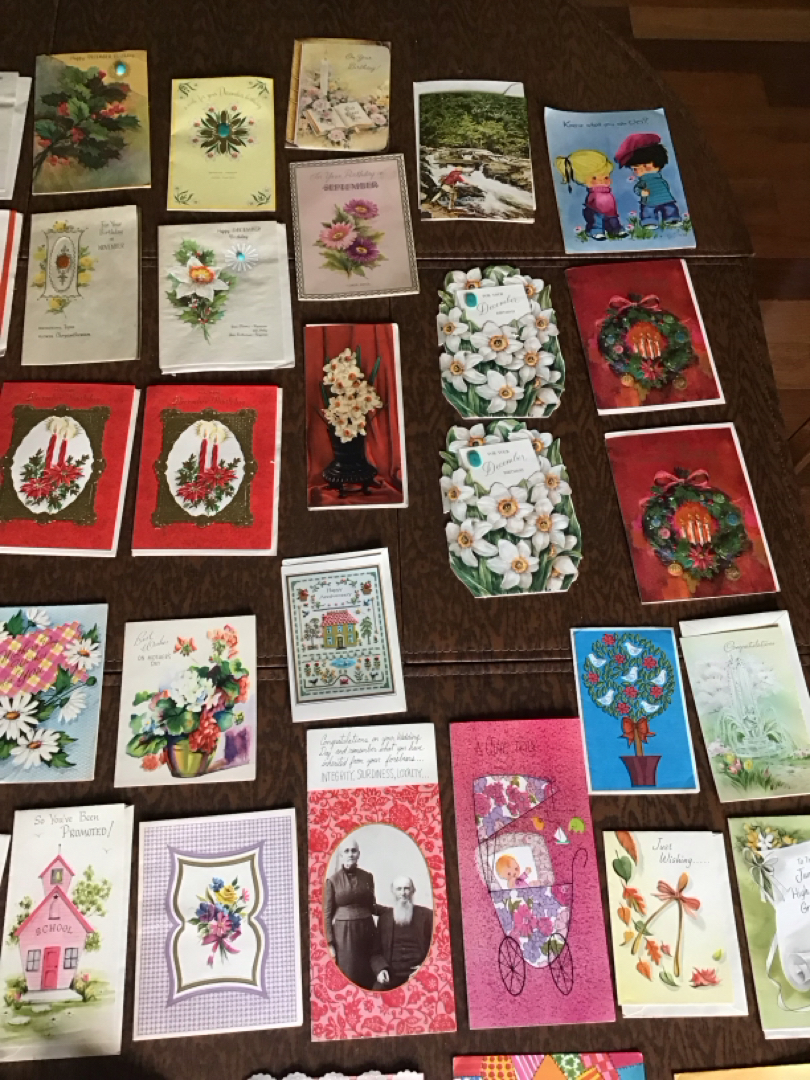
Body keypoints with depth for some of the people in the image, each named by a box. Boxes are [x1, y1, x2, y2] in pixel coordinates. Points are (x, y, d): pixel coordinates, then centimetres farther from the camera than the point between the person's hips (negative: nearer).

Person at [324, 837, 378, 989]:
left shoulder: (367, 877, 6)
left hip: (366, 930, 3)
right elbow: (327, 913, -3)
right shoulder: (332, 880, -3)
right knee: (348, 976, -1)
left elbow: (371, 906, 12)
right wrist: (330, 943, -8)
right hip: (343, 932, -3)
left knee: (368, 975, 5)